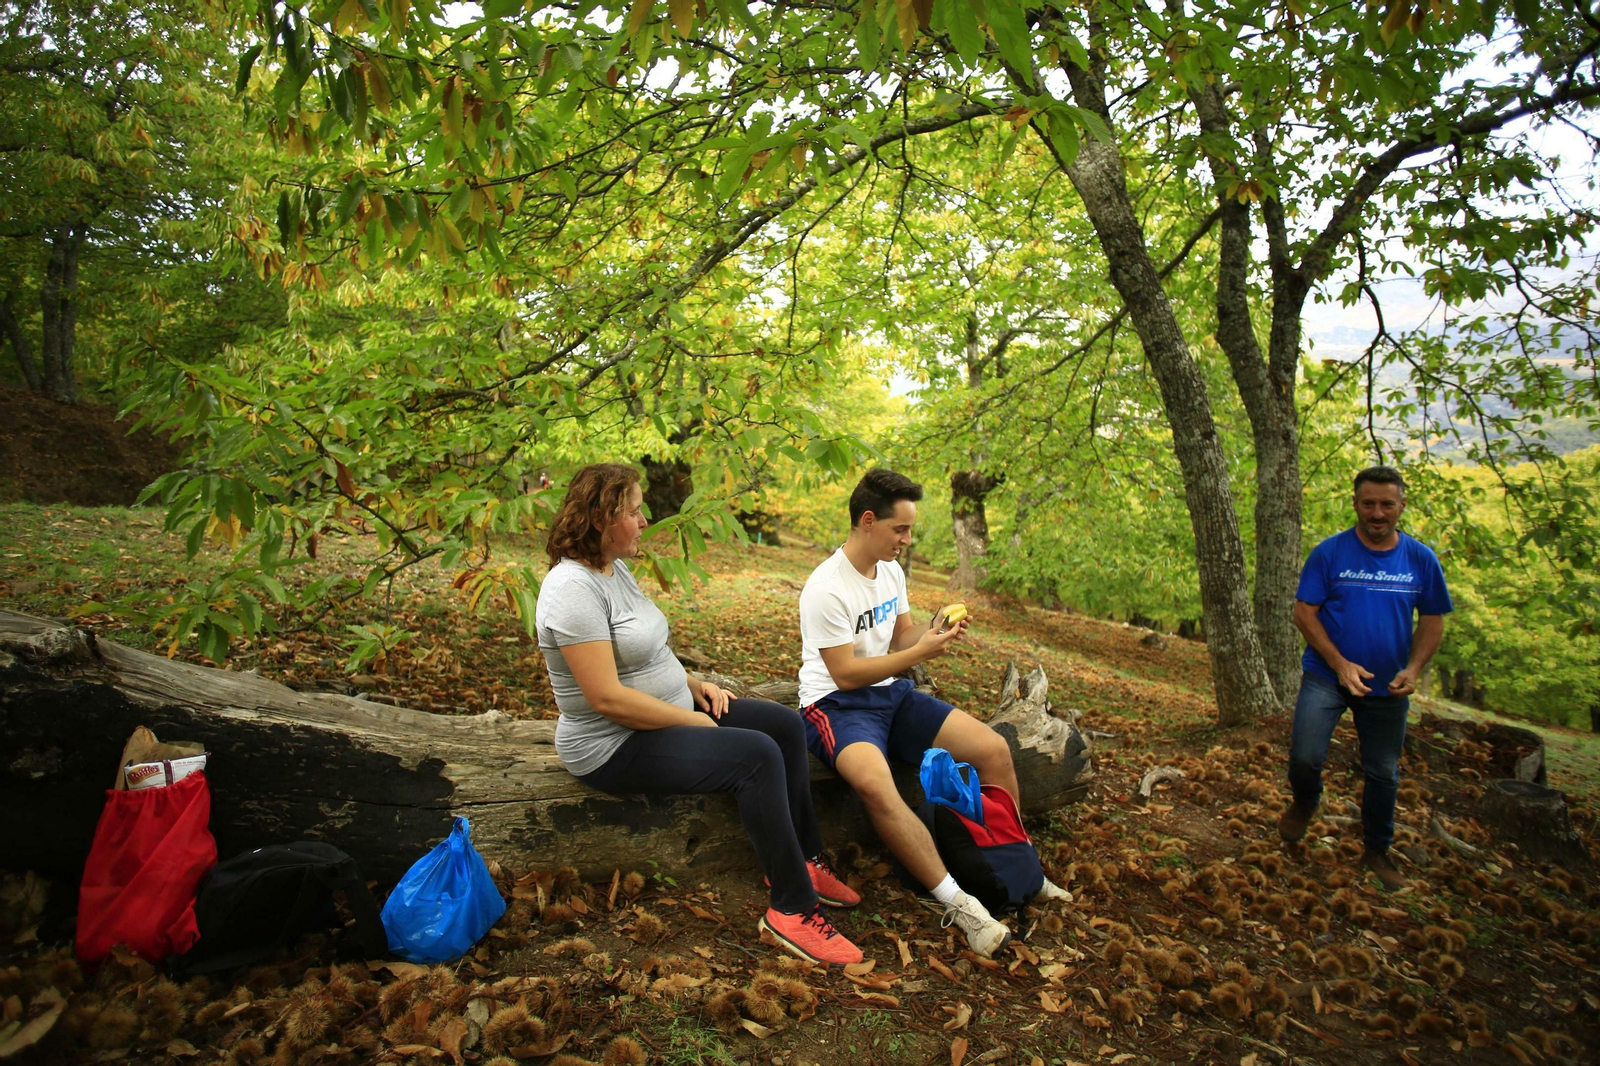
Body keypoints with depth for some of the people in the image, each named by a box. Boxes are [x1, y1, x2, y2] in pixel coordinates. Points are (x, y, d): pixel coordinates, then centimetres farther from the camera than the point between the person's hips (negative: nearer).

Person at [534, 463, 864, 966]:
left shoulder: (616, 568, 8)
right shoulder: (574, 587, -23)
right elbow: (607, 698, -28)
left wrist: (696, 686, 4)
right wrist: (692, 721, -18)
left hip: (667, 714, 10)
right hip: (614, 746, -10)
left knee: (786, 725, 2)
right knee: (757, 754, -24)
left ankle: (804, 861, 9)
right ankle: (792, 910, -14)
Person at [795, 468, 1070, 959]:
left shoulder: (891, 570, 6)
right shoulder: (827, 588, -20)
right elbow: (846, 674, -20)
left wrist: (932, 632, -8)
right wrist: (921, 652, -20)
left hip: (891, 693, 8)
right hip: (835, 703, -8)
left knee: (994, 749, -5)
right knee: (874, 782, -40)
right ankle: (955, 902, -27)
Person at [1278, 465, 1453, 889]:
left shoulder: (1421, 559, 0)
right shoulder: (1329, 552, -9)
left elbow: (1432, 621, 7)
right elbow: (1304, 614, -8)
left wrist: (1413, 669, -9)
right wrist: (1340, 664, -17)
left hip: (1388, 686, 3)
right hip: (1327, 675, -3)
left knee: (1383, 774, 13)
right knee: (1304, 757, -16)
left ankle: (1377, 852, 34)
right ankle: (1304, 803, 19)